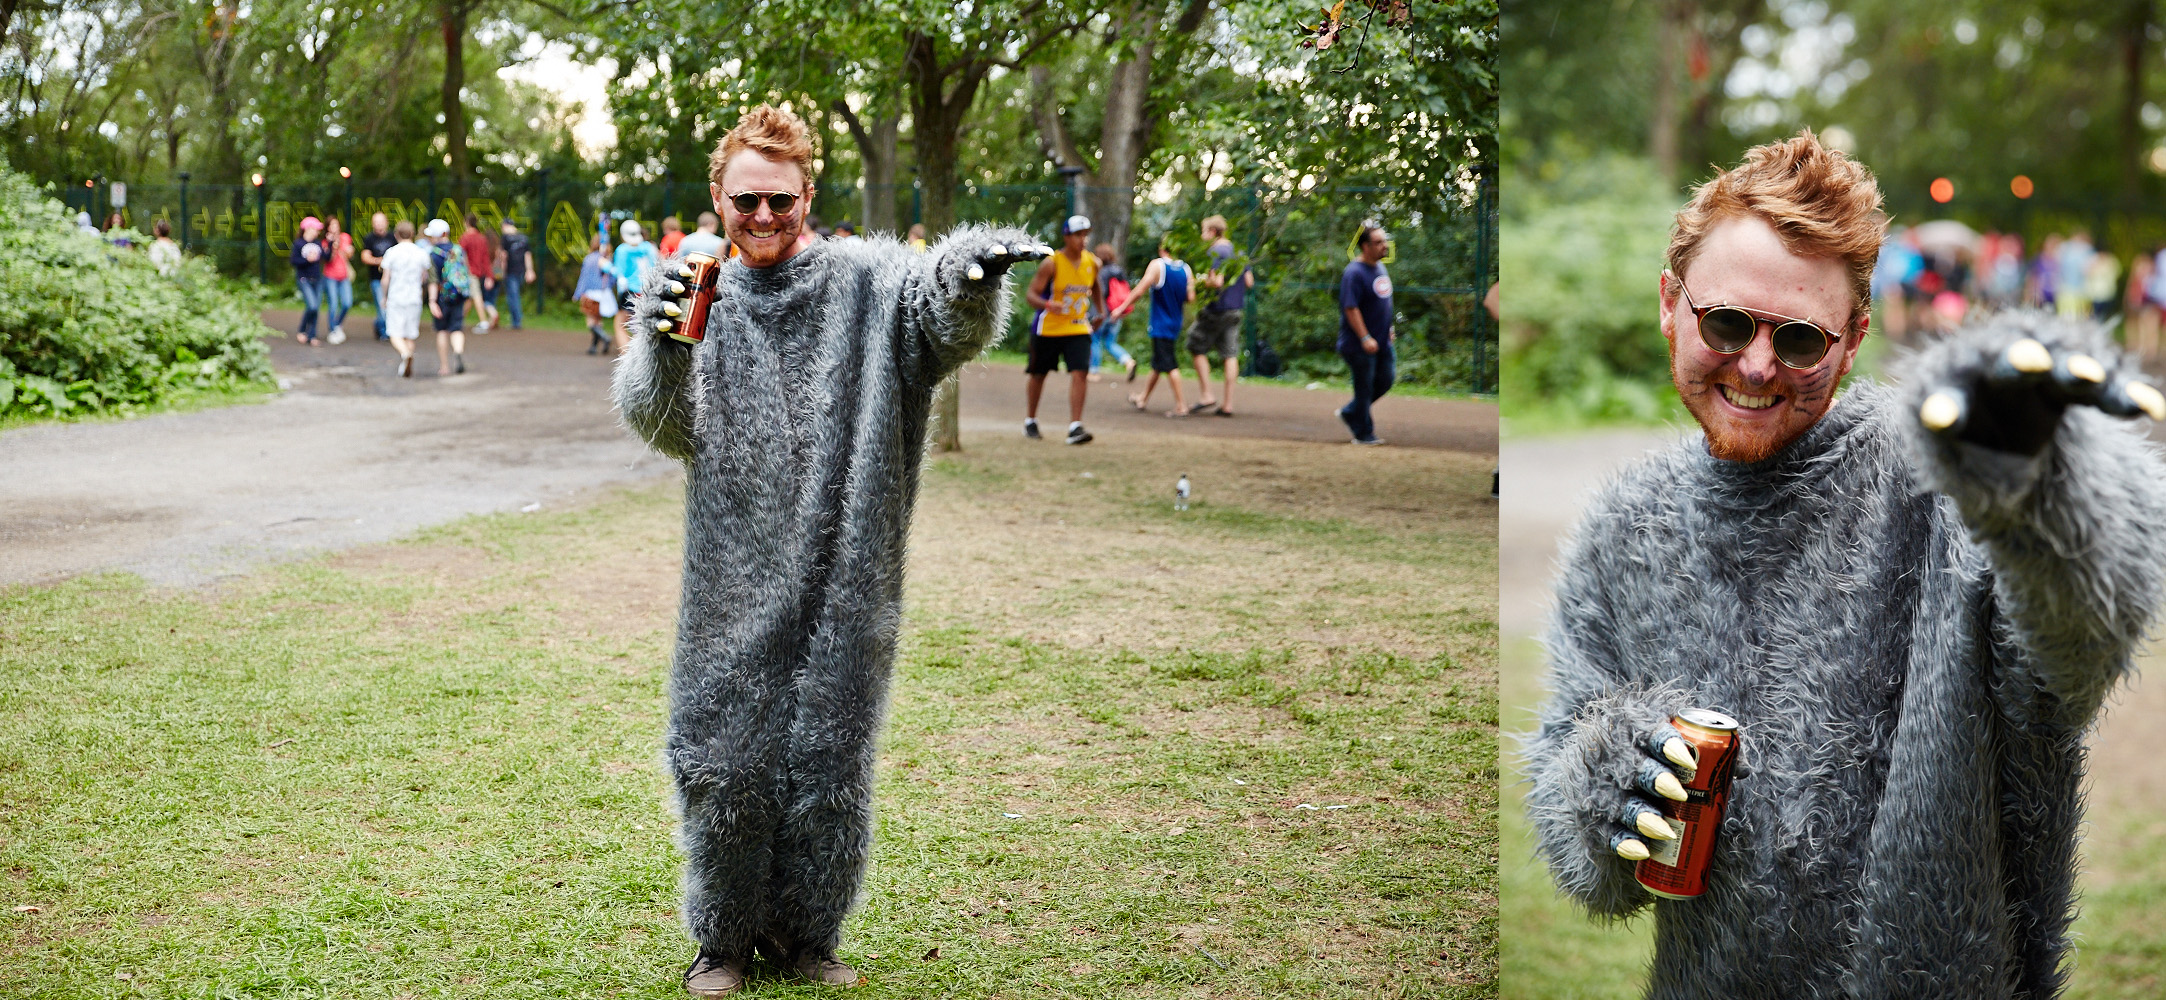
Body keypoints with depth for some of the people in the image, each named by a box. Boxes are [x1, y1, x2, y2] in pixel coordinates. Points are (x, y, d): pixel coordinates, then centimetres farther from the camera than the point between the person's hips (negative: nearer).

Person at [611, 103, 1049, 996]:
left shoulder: (864, 280, 1)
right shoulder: (700, 295, 5)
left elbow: (948, 320, -17)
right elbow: (661, 428, -5)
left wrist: (973, 271, -41)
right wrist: (662, 345, -26)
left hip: (842, 583, 0)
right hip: (734, 587, 0)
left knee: (830, 770, 8)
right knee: (725, 766, 4)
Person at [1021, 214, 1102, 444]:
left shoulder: (1092, 263, 1)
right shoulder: (1052, 264, -14)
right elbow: (1031, 293, -16)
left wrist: (1101, 310, 12)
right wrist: (1048, 305, -34)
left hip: (1078, 328, 3)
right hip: (1048, 328, -3)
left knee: (1080, 373, -15)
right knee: (1039, 374, 11)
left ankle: (1075, 426, -17)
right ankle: (1030, 421, 32)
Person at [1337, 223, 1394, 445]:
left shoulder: (1381, 267, 11)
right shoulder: (1354, 273, -18)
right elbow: (1350, 308, -22)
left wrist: (1388, 328, 21)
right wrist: (1365, 338, -26)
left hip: (1382, 341, 9)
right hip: (1359, 344, -9)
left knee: (1386, 378, 11)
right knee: (1365, 386, -1)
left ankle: (1350, 412, 27)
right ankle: (1363, 433, 12)